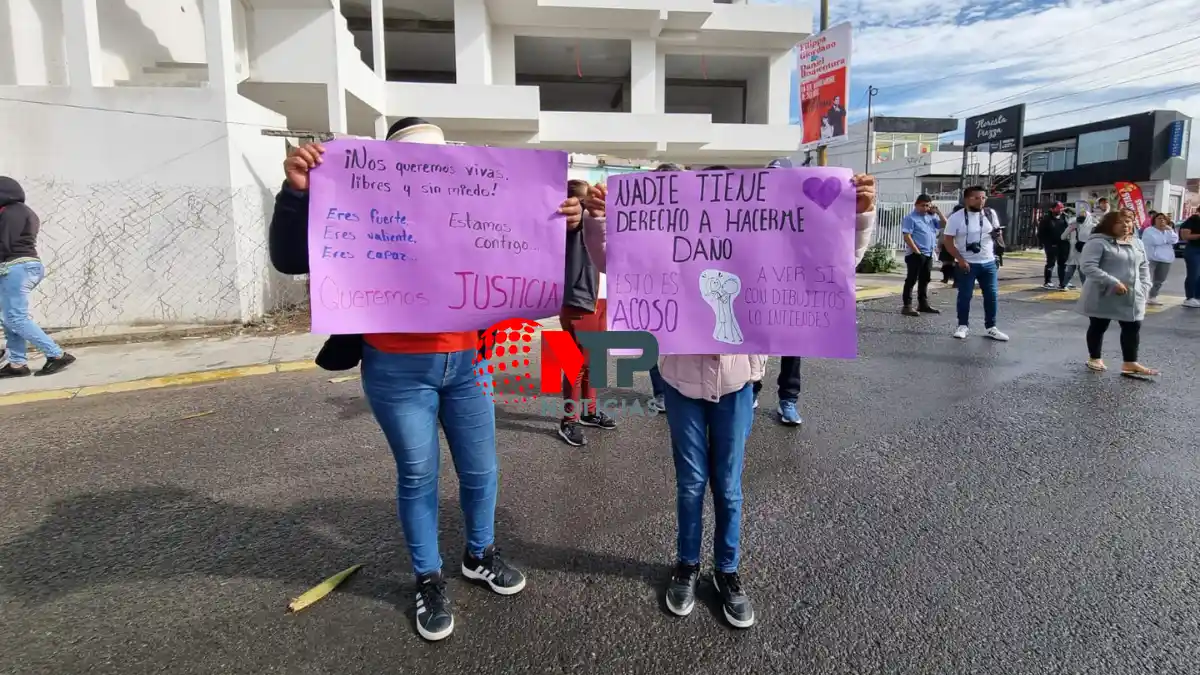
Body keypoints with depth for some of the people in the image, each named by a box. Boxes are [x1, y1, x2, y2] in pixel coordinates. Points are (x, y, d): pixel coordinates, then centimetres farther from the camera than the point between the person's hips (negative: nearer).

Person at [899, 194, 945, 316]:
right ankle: (907, 306, -5)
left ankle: (923, 304, 23)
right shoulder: (911, 218, -8)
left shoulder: (931, 217, 15)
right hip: (916, 254, -8)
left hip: (929, 254, 8)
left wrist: (937, 212, 5)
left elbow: (944, 224, 13)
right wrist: (917, 251, -18)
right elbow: (907, 236, -15)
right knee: (911, 280, -6)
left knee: (925, 280, 14)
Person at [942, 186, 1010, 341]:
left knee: (992, 296, 5)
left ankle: (991, 328, 15)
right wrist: (960, 259, -17)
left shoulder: (991, 214, 5)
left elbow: (996, 233, 17)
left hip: (989, 263, 4)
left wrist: (997, 234, -9)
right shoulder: (956, 217, -9)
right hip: (967, 264, -4)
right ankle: (963, 326, 15)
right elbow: (947, 241, -9)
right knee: (965, 296, 2)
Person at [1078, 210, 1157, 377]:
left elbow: (1144, 266, 19)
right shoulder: (1098, 242, -13)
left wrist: (1144, 286, 5)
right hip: (1103, 296, -6)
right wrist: (1113, 282, -25)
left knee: (1133, 327, 5)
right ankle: (1094, 358, 24)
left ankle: (1130, 364, 12)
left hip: (1132, 296, 6)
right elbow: (1088, 266, -22)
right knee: (1098, 327, 7)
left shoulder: (1137, 243, 11)